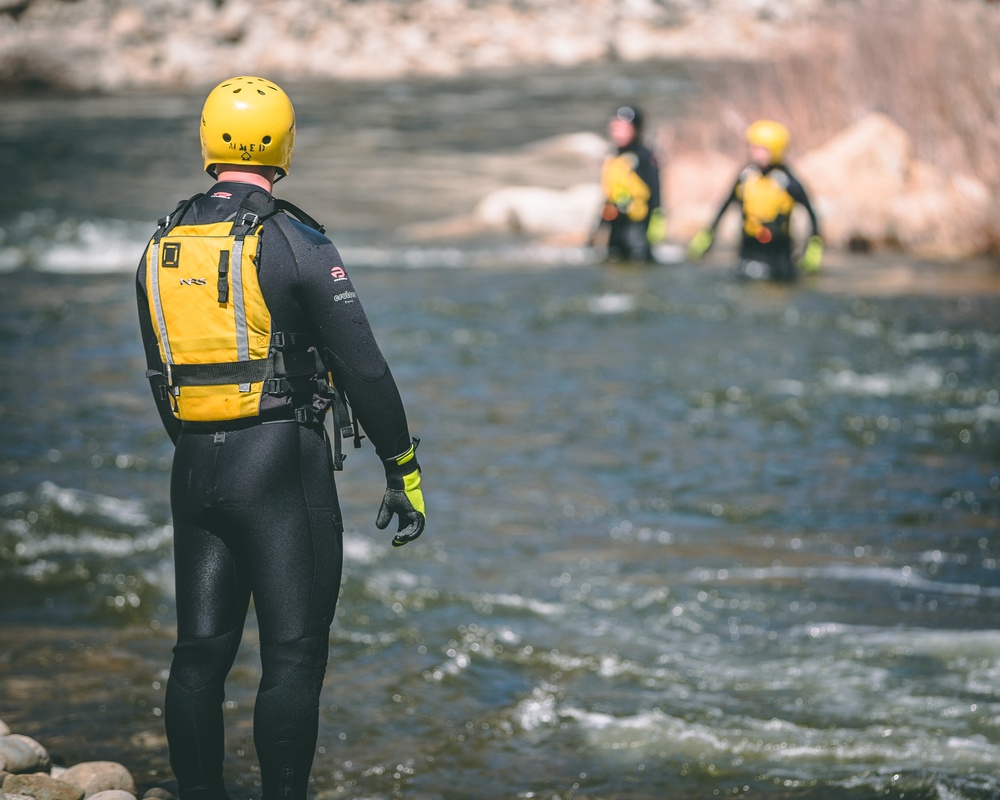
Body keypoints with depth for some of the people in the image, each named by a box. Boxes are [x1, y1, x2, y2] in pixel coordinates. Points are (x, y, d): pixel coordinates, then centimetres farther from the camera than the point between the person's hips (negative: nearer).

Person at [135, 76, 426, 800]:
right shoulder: (295, 242, -9)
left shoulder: (162, 249, 9)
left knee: (200, 652, 11)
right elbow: (363, 367, -9)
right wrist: (404, 472, -2)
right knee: (293, 655, -1)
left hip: (194, 469, 6)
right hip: (282, 467, -6)